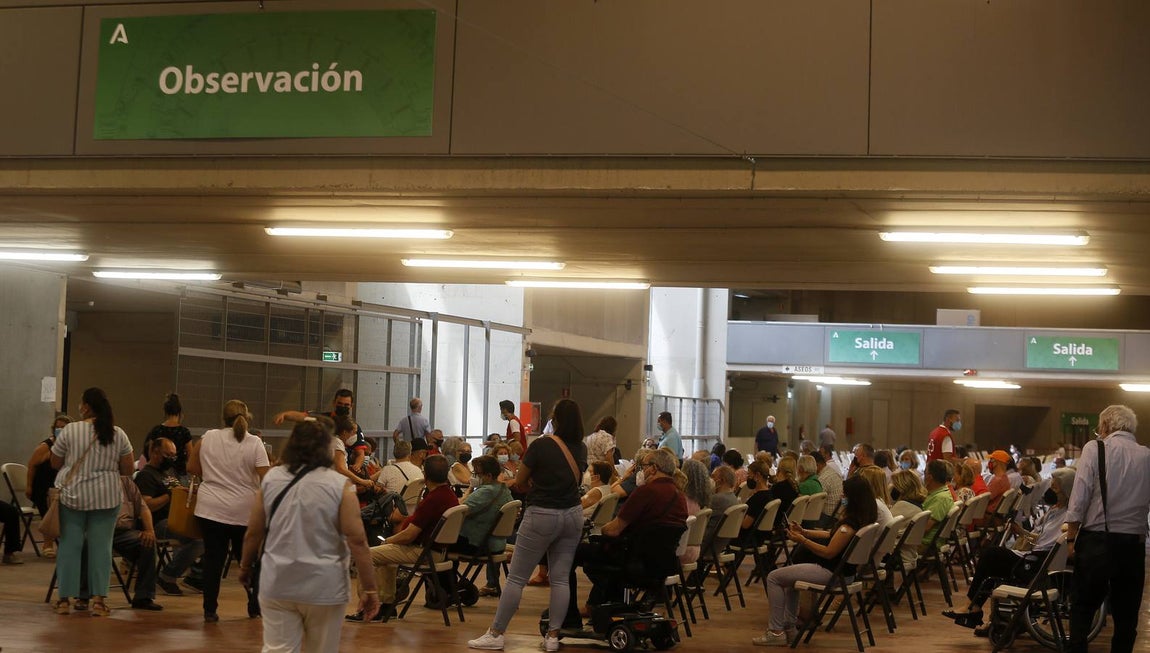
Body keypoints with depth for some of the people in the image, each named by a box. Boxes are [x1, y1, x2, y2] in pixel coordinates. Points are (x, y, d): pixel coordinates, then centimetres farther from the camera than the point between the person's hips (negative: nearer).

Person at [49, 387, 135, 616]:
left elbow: (55, 464, 1)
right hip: (106, 497, 1)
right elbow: (127, 470, 3)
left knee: (69, 546, 5)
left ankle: (65, 599, 6)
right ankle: (98, 600, 0)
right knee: (101, 546, 4)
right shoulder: (118, 434, 0)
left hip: (72, 496, -1)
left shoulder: (70, 430, -7)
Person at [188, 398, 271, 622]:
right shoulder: (255, 444, -8)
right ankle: (255, 606, 21)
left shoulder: (208, 438, -1)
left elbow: (192, 467, 9)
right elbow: (266, 479, -12)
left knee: (213, 559, 6)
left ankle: (210, 610, 6)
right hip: (244, 512, -1)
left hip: (210, 509, 1)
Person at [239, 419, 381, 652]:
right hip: (323, 587, -2)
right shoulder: (340, 485, -8)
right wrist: (368, 588, -6)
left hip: (277, 584, 2)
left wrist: (245, 566, 24)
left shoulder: (270, 479, 2)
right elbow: (357, 541, -11)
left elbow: (253, 533, 7)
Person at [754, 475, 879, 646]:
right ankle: (788, 627, 31)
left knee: (773, 578, -3)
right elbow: (833, 536, 14)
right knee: (790, 574, 32)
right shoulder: (863, 518, 4)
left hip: (831, 572, -11)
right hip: (842, 569, 11)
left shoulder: (850, 524, -27)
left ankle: (776, 632, 0)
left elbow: (828, 552, -23)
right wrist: (804, 532, 10)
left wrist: (802, 540, -15)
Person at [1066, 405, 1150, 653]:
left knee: (1083, 606, 10)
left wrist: (1071, 537, -1)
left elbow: (1079, 497, -8)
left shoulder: (1095, 448, -4)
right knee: (1126, 613, 11)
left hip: (1097, 541, -2)